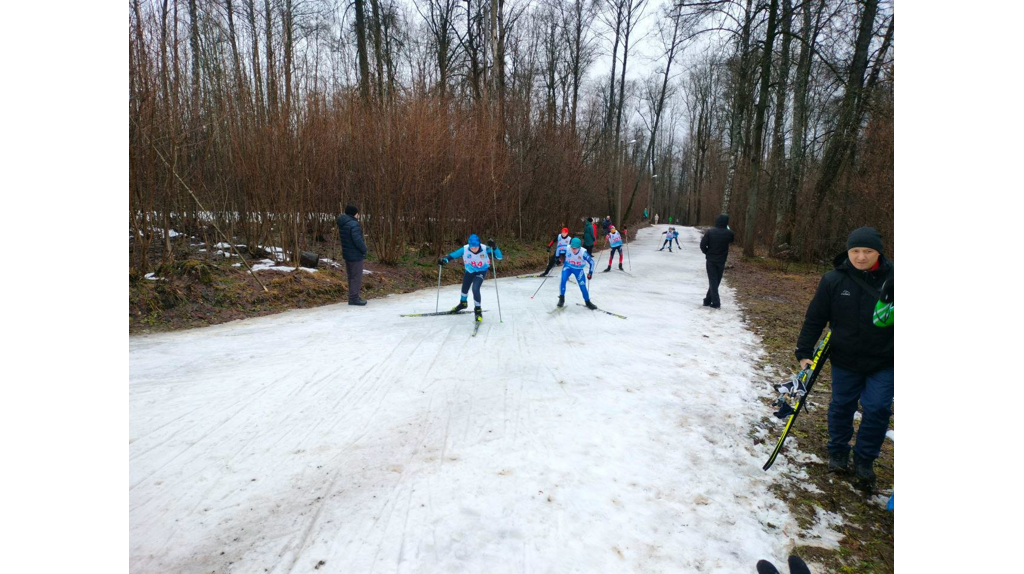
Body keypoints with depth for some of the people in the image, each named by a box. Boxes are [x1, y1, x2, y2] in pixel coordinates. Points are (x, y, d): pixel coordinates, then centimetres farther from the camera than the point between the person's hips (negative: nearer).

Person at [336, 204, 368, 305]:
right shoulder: (354, 224, -21)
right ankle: (354, 298, 1)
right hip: (355, 255, -9)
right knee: (356, 277, -2)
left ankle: (353, 296, 27)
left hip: (347, 254, 9)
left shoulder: (342, 224, 8)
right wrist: (364, 249, -9)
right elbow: (358, 240, -26)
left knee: (351, 276, 17)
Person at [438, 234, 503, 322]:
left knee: (475, 288, -25)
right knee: (464, 288, 23)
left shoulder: (485, 249, -31)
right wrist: (444, 260, -39)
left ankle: (477, 310, -4)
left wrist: (494, 247, -49)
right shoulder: (465, 249, -27)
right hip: (469, 271, 4)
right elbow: (453, 255, -20)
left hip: (481, 271, -4)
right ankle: (463, 303, 56)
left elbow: (499, 256, -32)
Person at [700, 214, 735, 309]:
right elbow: (732, 239, 15)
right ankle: (708, 300, 17)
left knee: (712, 281, 3)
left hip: (710, 260, -1)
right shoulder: (729, 233, -8)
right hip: (721, 261, 1)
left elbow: (703, 245, -13)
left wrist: (707, 252, 4)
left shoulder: (710, 231, -10)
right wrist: (727, 229, 16)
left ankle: (715, 302, -5)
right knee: (716, 281, 13)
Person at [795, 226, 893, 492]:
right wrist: (804, 352, -6)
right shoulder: (834, 280, -9)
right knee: (841, 406, 11)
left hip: (883, 362, 0)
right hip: (845, 360, 1)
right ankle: (838, 453, 32)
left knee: (877, 408, -1)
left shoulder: (891, 278, -11)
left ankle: (864, 461, 19)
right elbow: (814, 318, -4)